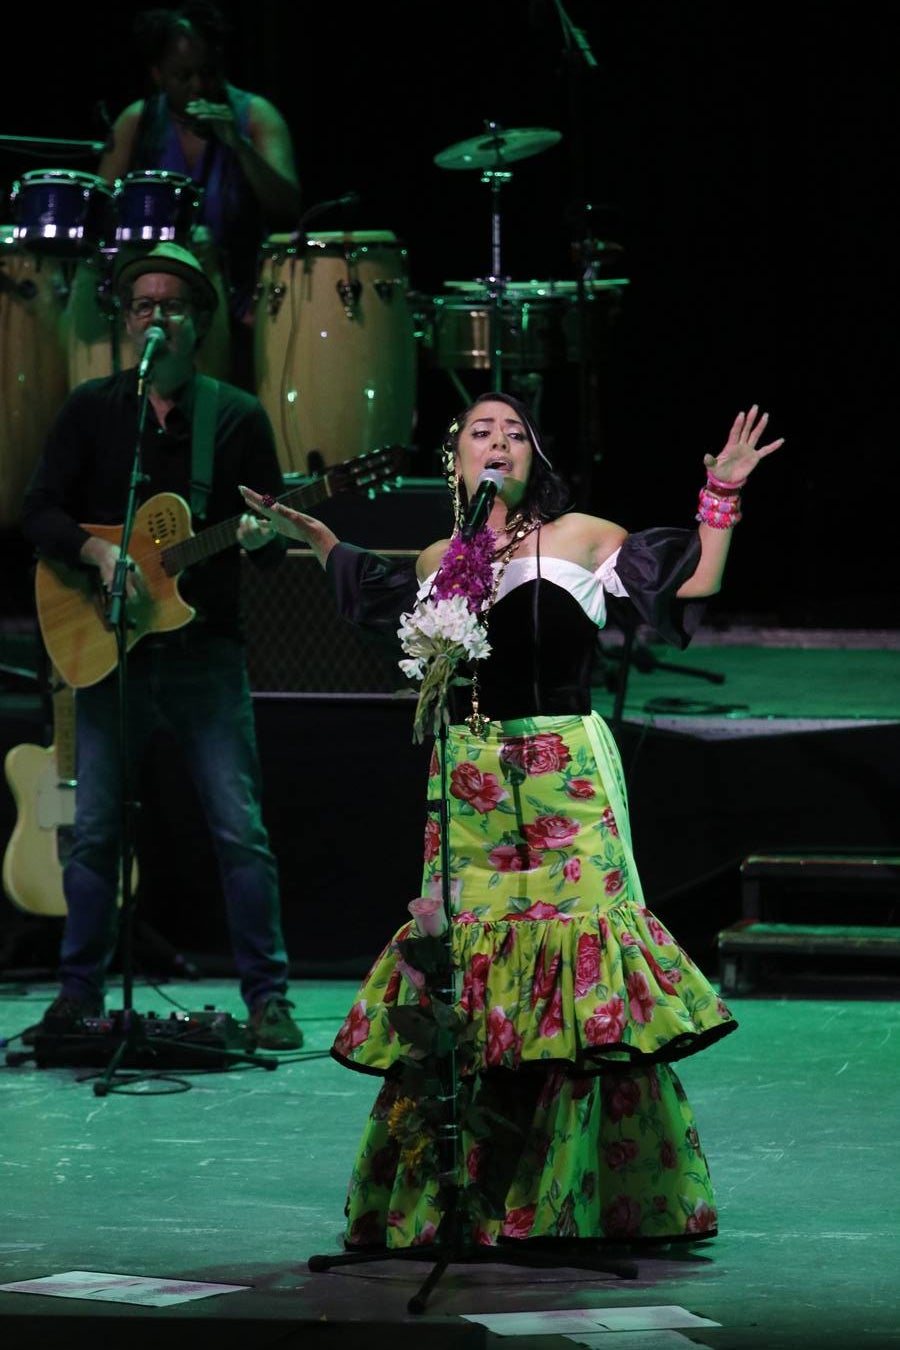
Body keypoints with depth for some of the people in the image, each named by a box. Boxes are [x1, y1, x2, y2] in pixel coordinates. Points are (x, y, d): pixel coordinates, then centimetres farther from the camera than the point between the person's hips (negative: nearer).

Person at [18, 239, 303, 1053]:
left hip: (203, 648, -1)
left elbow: (276, 546, 5)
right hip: (108, 648, 1)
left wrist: (258, 535, -19)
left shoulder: (238, 416, 5)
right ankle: (81, 992, 14)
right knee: (94, 827, 3)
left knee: (240, 826, -6)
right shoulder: (91, 409, 8)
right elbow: (40, 512, 2)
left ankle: (268, 997, -1)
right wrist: (100, 553, -16)